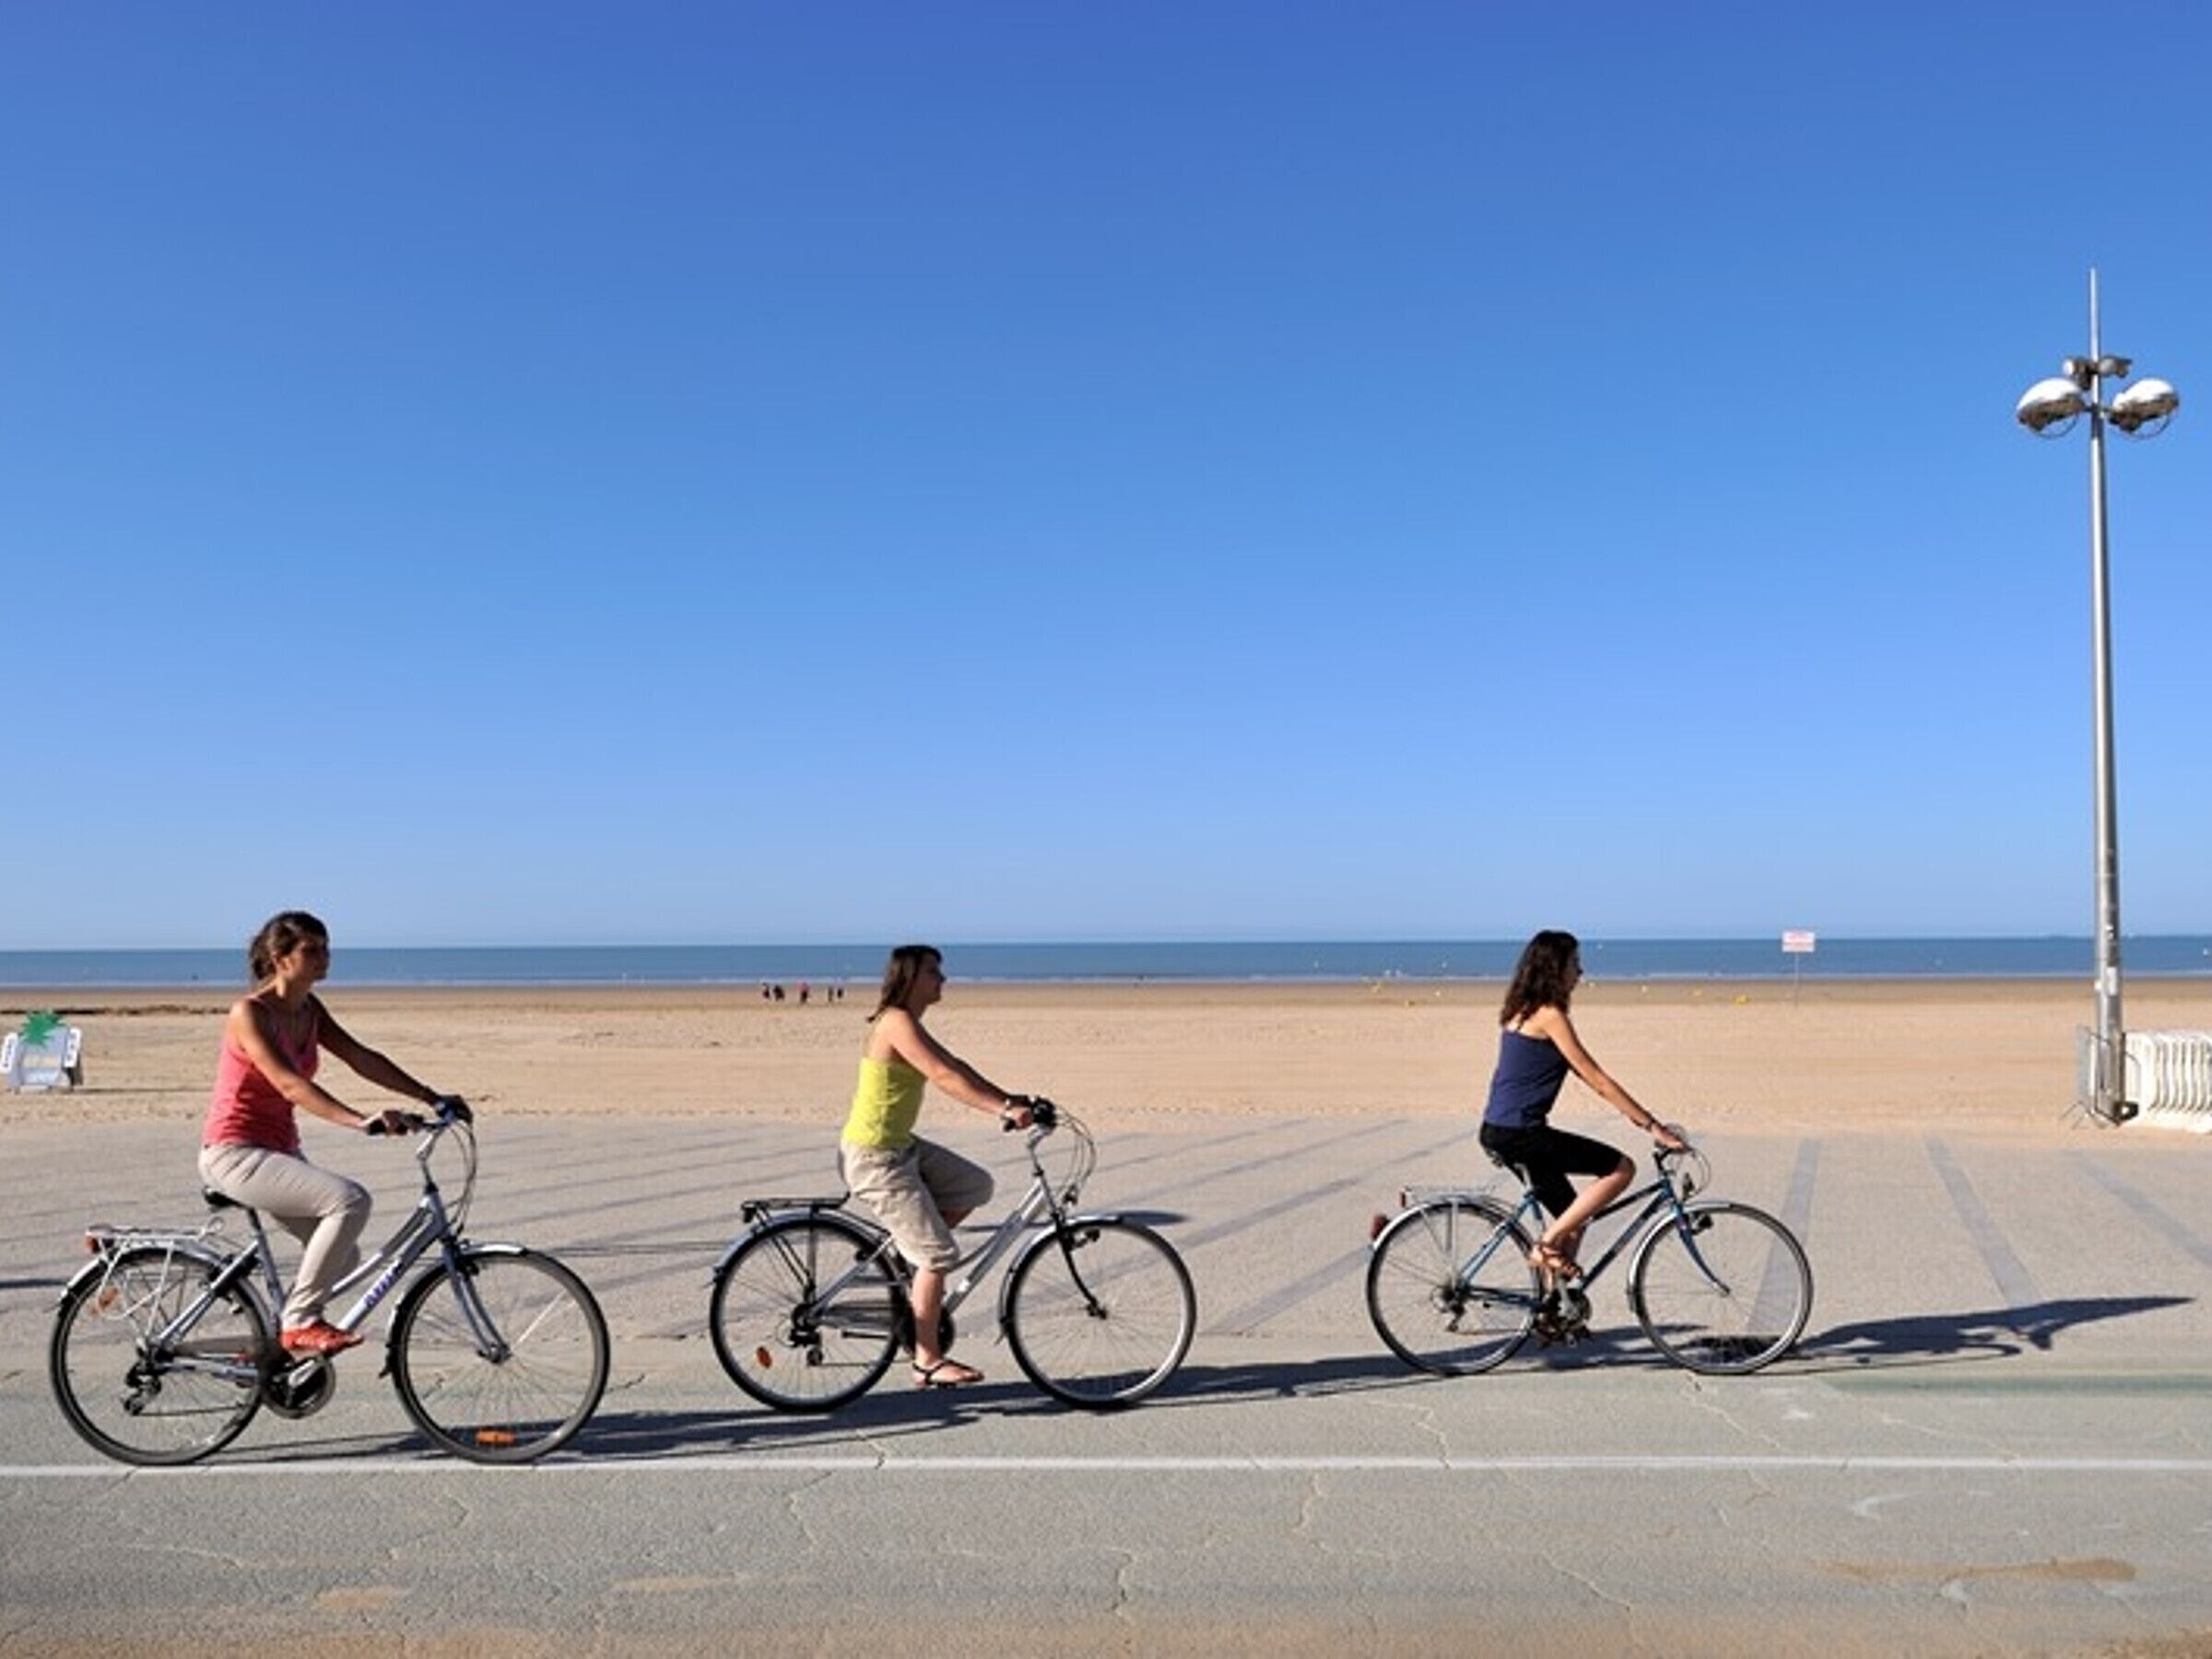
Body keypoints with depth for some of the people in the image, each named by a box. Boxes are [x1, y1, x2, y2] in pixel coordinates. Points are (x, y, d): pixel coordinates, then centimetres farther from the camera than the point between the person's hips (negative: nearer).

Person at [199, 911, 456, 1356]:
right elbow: (291, 1085, -29)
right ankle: (300, 1323, -16)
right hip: (235, 1153, -9)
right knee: (350, 1200, -27)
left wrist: (431, 1098, -4)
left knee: (343, 1257, 4)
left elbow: (361, 1058, 4)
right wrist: (363, 1122, -41)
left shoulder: (308, 1009, 6)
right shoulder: (250, 1013, -18)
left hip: (277, 1151, 9)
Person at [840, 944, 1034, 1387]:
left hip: (901, 1147, 10)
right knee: (939, 1255, -7)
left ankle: (906, 1253, 18)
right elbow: (943, 1077, -27)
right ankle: (928, 1362, 3)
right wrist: (1002, 1110, -30)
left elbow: (956, 1066, 13)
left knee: (976, 1186, 11)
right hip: (873, 1156, -10)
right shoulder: (897, 1022, -19)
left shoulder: (909, 1023, 11)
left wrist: (1009, 1098, 7)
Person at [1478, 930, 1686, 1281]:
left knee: (1573, 1219, 16)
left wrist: (1635, 1113, 20)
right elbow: (1598, 1081, -14)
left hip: (1499, 1133, 10)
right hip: (1519, 1133, -10)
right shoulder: (1549, 1015, -14)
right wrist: (1652, 1126, -9)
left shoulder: (1525, 1012, 15)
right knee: (1622, 1168, -6)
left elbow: (1585, 1075, 20)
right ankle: (1547, 1245, -4)